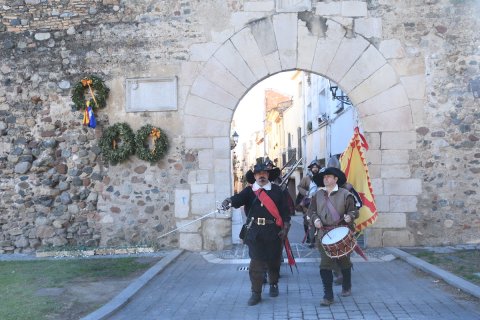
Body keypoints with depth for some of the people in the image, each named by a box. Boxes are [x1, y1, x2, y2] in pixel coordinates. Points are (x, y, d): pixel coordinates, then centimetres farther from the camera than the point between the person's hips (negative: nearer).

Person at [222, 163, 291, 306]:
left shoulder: (276, 190, 6)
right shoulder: (249, 190, 5)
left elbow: (284, 209, 4)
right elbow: (239, 198, -15)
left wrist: (285, 227, -4)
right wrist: (229, 201, -37)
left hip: (273, 230, 1)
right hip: (255, 231, -1)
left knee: (274, 260, 12)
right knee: (256, 262, -3)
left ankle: (273, 284, 36)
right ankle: (256, 293, 5)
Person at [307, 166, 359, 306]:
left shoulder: (345, 194, -3)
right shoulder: (318, 195, 5)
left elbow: (354, 211, -1)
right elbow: (311, 210, 10)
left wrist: (350, 216, -23)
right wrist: (315, 219, -10)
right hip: (324, 234, 1)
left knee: (344, 262, 15)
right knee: (325, 264, -7)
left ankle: (346, 287, 40)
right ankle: (328, 296, -1)